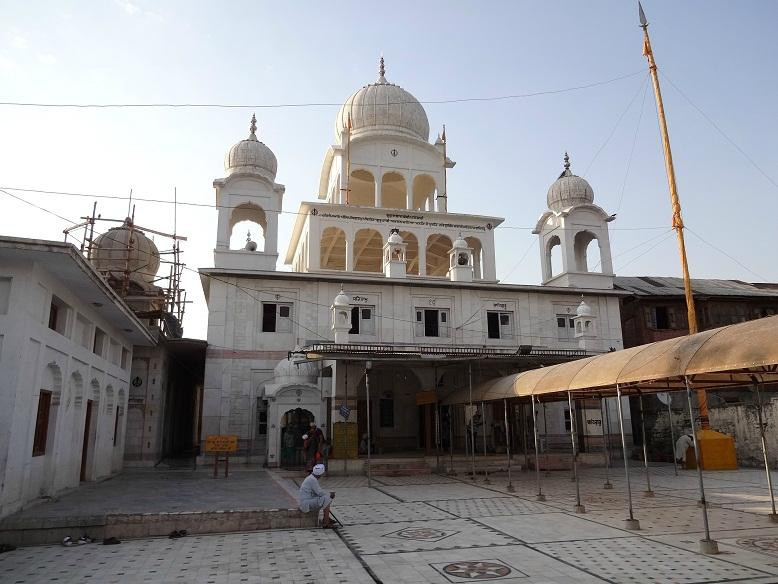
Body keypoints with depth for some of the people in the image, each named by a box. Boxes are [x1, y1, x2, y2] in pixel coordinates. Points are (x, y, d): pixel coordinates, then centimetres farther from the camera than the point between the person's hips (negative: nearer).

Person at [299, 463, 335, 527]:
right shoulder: (312, 480, -20)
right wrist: (330, 494, -4)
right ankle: (326, 523, -15)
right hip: (307, 504, -10)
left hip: (307, 502, 10)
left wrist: (329, 493, 6)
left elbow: (319, 491, 17)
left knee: (328, 496, 15)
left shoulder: (312, 478, 11)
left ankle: (326, 518, 20)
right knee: (327, 500, -19)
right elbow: (320, 493, -19)